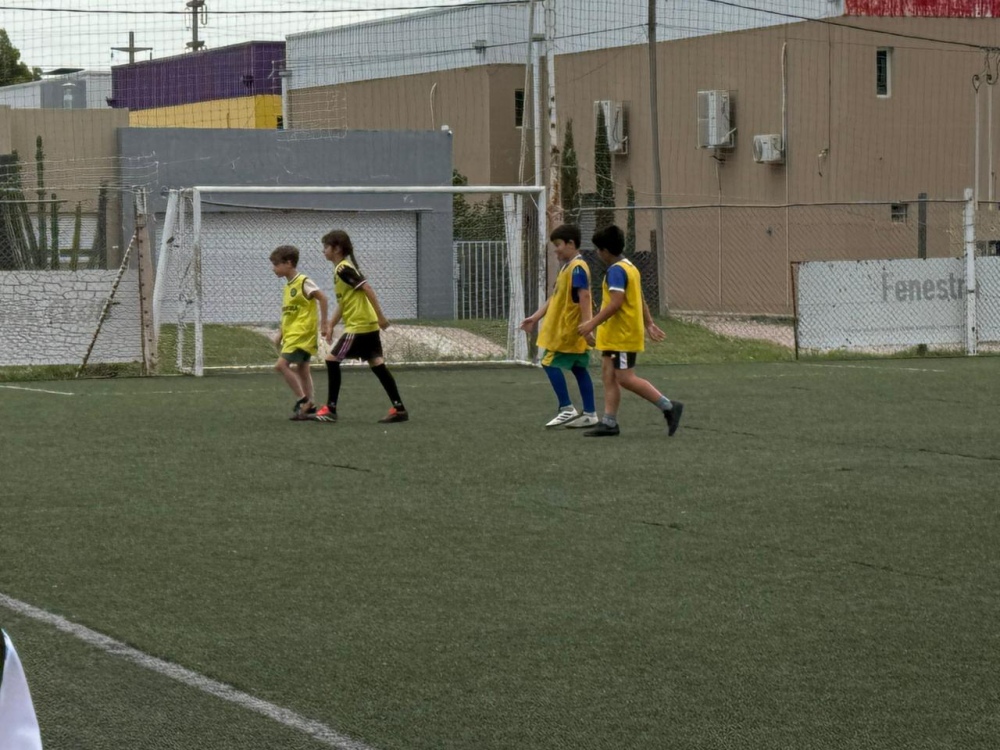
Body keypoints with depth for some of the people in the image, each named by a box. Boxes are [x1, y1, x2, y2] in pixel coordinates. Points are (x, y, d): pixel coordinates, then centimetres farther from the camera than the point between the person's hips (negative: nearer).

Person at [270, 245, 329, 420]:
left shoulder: (303, 282, -12)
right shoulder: (288, 286, 13)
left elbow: (322, 298, -16)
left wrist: (324, 322, -16)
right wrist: (281, 333, 15)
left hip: (302, 333, -10)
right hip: (293, 333, 10)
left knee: (281, 364, -16)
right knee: (302, 369, 11)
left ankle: (302, 400, -12)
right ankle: (309, 406, 15)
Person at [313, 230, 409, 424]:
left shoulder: (344, 269, -14)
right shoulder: (340, 269, 16)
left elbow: (367, 289, -21)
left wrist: (380, 316, -23)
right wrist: (331, 325, 18)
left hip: (359, 326, -10)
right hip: (368, 326, 10)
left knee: (332, 359, -5)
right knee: (377, 363, 8)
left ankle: (330, 409, -1)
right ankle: (399, 408, 6)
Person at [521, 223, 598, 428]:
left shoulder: (577, 268, -16)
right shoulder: (566, 267, 15)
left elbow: (584, 296, -24)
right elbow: (555, 298, 19)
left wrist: (586, 324, -30)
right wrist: (535, 318, 15)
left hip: (569, 329, -10)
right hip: (562, 328, 10)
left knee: (550, 363, -6)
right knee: (578, 369, 9)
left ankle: (567, 409, -5)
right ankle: (589, 414, 10)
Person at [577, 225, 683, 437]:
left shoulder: (616, 271, -17)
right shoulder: (630, 267, 15)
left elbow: (615, 303, -26)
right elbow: (641, 300, 21)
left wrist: (593, 323, -24)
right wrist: (649, 323, 25)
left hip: (623, 335, -10)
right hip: (614, 335, 10)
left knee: (625, 378, -9)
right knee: (609, 376, 8)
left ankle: (668, 407, -6)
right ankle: (609, 422, 8)